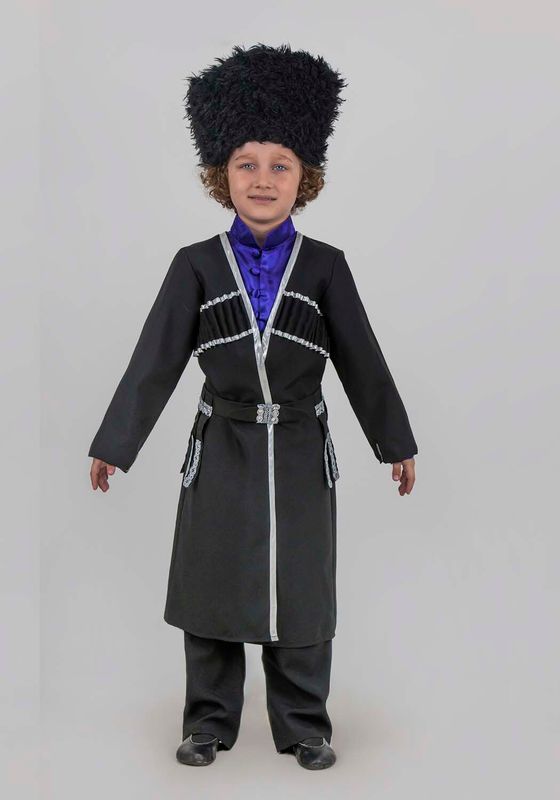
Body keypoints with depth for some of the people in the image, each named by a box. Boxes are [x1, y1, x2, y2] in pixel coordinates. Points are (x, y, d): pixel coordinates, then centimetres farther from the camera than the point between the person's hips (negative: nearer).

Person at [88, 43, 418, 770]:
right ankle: (209, 724, 26)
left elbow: (364, 363, 3)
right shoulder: (196, 265, -2)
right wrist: (112, 446, -2)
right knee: (212, 594, 9)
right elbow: (154, 364, -3)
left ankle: (305, 727, 25)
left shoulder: (326, 266, -1)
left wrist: (397, 445, 8)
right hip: (223, 451, 0)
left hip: (299, 453, 0)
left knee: (300, 596, 9)